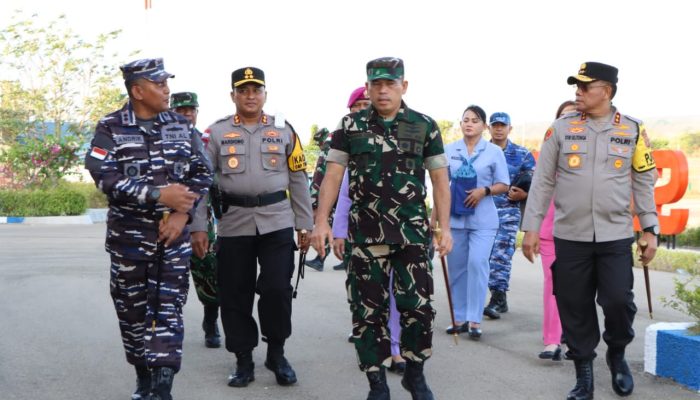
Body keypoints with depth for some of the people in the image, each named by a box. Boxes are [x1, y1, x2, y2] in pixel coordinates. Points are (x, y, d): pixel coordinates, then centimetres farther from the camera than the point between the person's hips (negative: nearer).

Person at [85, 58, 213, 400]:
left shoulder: (182, 126, 5)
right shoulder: (110, 128, -3)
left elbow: (202, 173, 3)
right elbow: (105, 177, -16)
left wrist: (183, 212, -12)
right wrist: (159, 195, -24)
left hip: (174, 234, 1)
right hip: (128, 235, -1)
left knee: (168, 308, -4)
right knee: (132, 308, 9)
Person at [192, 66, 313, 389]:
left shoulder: (284, 130, 7)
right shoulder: (216, 132, 4)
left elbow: (298, 180, 9)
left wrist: (304, 224, 6)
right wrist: (198, 227, -4)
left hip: (277, 222, 0)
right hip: (233, 224, 0)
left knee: (277, 289, -5)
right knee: (235, 295, 5)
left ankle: (276, 354, 16)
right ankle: (244, 361, 19)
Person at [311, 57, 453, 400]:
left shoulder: (425, 126, 3)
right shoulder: (351, 126, 3)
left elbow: (439, 181, 5)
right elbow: (332, 176, 2)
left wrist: (444, 228, -2)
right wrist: (321, 222, -7)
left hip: (413, 233, 0)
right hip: (365, 234, 0)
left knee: (418, 306, -1)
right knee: (368, 310, 4)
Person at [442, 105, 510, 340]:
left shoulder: (494, 151, 2)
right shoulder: (449, 150, 7)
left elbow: (504, 185, 4)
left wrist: (484, 191, -15)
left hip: (482, 218, -3)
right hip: (454, 217, 3)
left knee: (477, 263, -13)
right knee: (456, 267, 7)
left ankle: (474, 320, -6)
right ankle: (460, 318, 18)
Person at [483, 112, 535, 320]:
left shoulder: (522, 154, 5)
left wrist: (524, 194, -13)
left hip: (508, 212, -3)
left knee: (501, 255, -11)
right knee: (484, 255, 4)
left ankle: (497, 300, -10)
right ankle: (500, 299, 15)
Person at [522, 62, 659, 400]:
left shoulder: (632, 130, 4)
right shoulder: (561, 128, 2)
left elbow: (644, 183, 7)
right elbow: (542, 181, 3)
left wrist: (650, 230, 3)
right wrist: (531, 228, -1)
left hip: (616, 236, 0)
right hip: (570, 236, 0)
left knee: (619, 301, -5)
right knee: (575, 308, 4)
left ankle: (617, 354, 25)